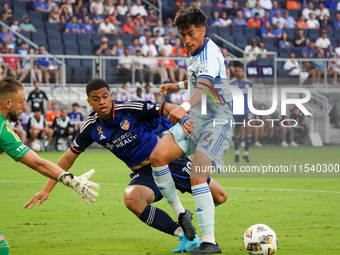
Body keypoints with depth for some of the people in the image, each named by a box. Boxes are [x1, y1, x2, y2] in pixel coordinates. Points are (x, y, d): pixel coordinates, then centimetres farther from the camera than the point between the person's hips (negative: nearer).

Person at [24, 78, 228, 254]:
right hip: (144, 173, 2)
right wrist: (46, 190, 5)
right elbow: (68, 158, 7)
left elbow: (169, 109, -17)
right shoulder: (92, 128, -4)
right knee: (132, 199, -35)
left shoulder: (131, 109, -16)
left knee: (219, 197, -8)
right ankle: (186, 236, -27)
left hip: (169, 159, -2)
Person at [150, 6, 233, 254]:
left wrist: (185, 107, -55)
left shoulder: (210, 55, -18)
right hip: (194, 120, 9)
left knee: (197, 178, -20)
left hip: (216, 122, -9)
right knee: (158, 156, -10)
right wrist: (179, 86, 30)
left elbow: (205, 87, -38)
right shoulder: (198, 52, 12)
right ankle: (180, 213, 3)